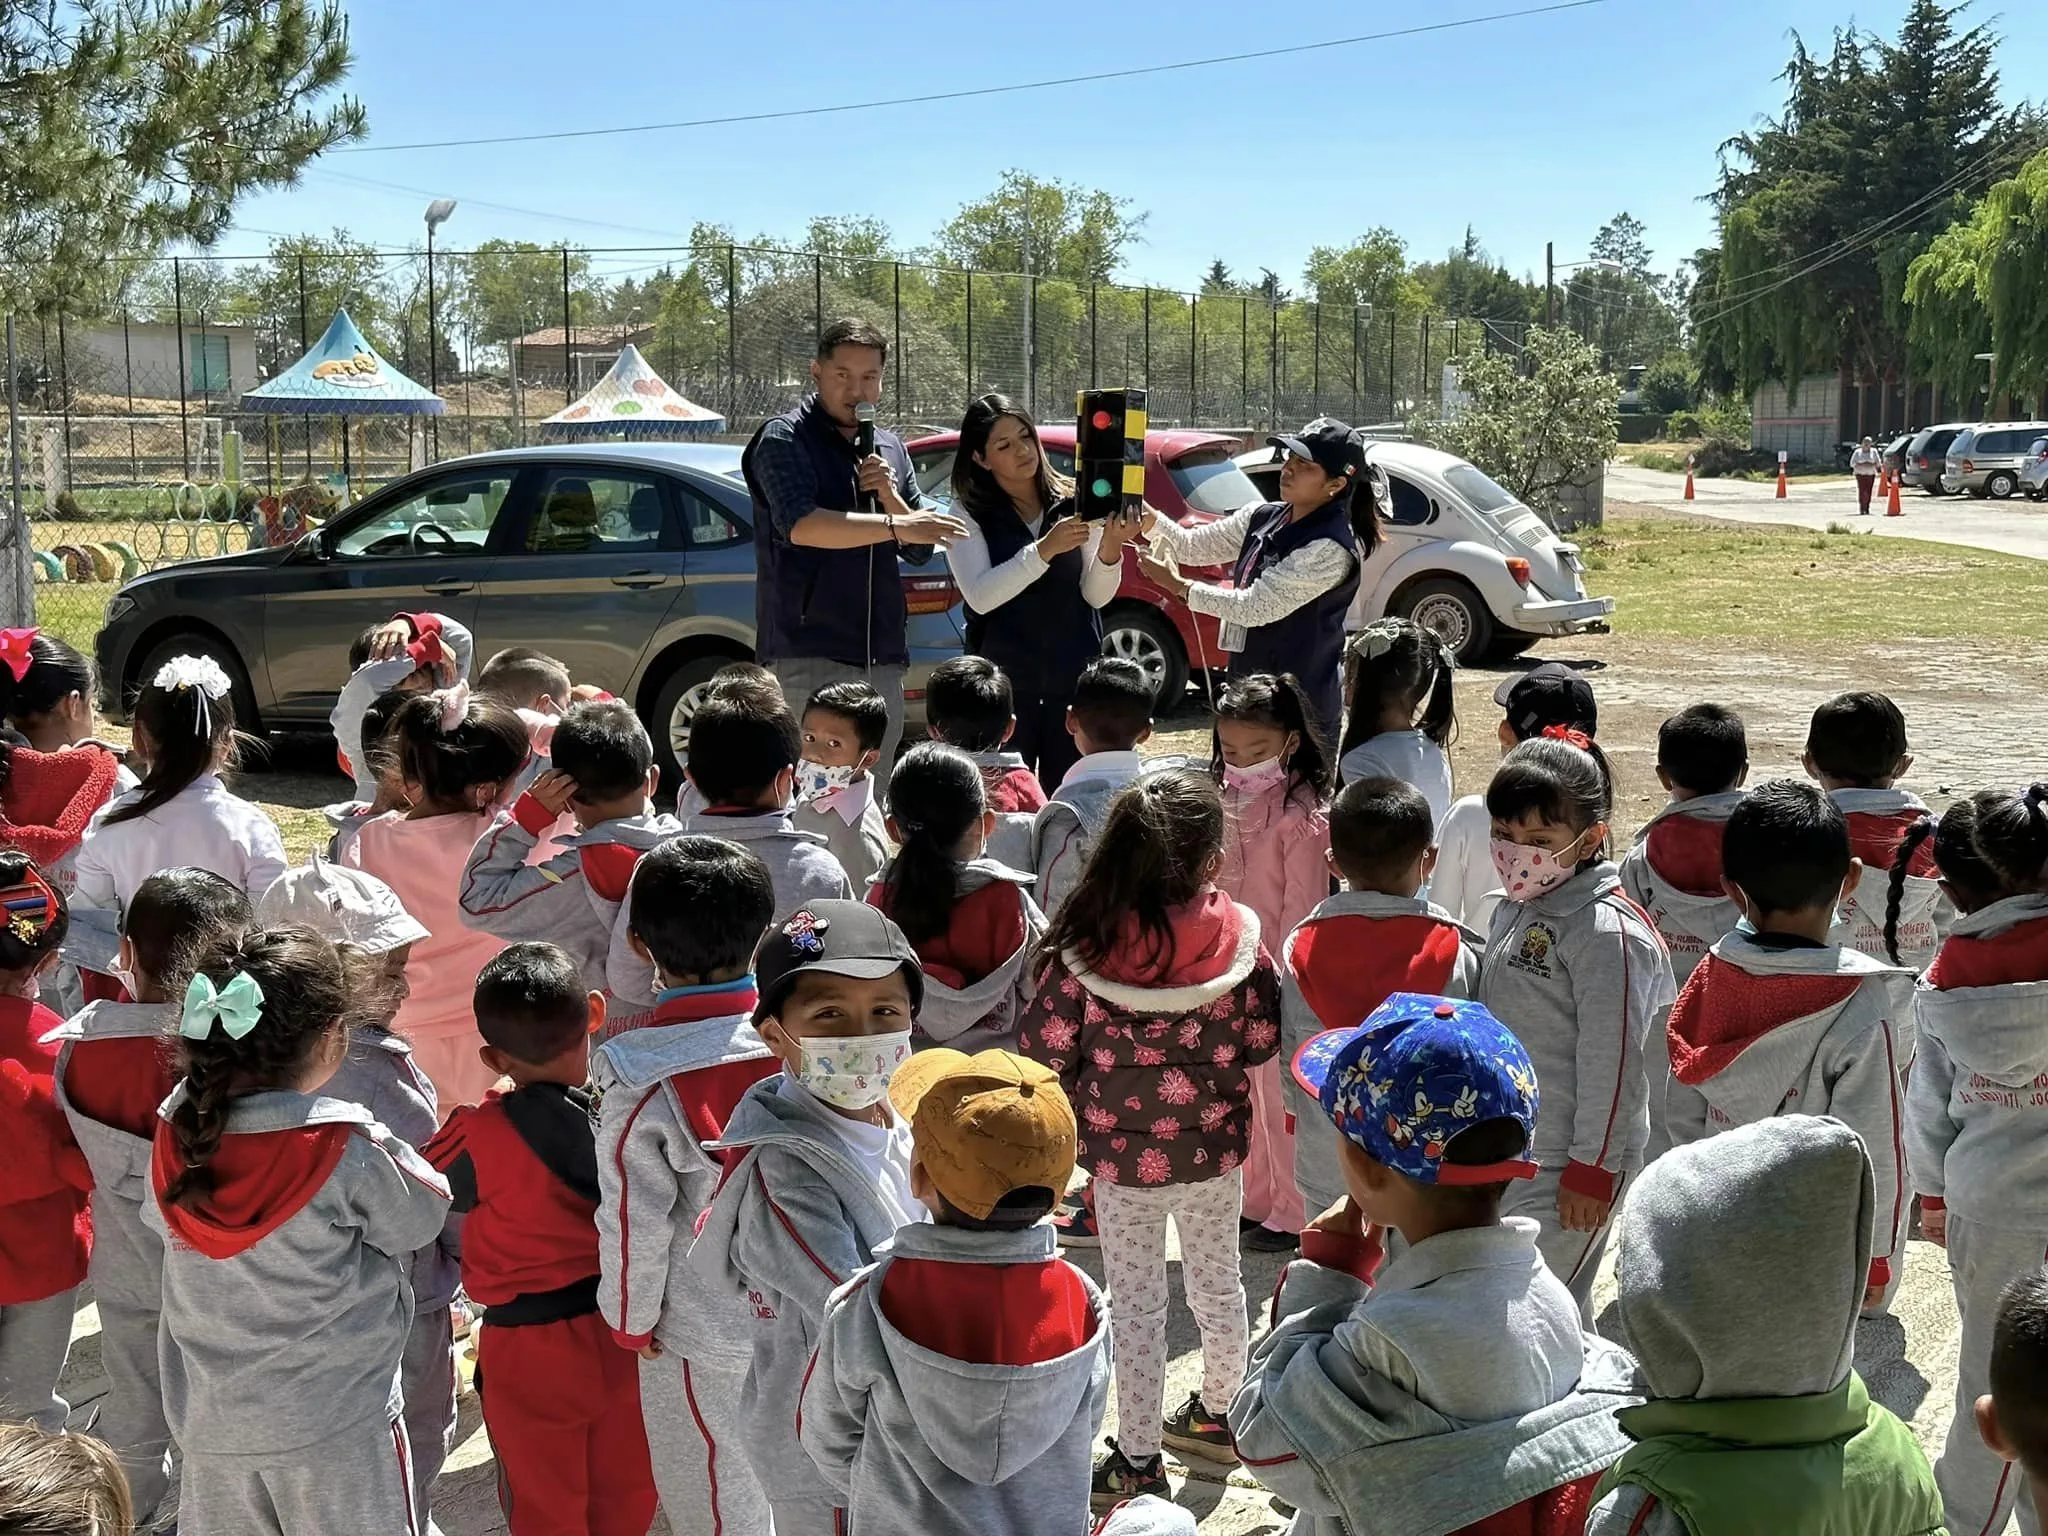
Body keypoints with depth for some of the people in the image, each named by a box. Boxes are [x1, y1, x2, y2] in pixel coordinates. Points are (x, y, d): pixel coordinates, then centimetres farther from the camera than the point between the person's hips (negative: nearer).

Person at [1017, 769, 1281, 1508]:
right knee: (1217, 1279, 23)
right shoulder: (1237, 937, -18)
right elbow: (1260, 1040, -6)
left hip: (1122, 1153, -2)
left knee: (1136, 1301, 12)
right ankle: (1219, 1414, 44)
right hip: (1214, 1145, 2)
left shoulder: (1084, 946, -22)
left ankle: (1138, 1460, 23)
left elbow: (1044, 1053, -13)